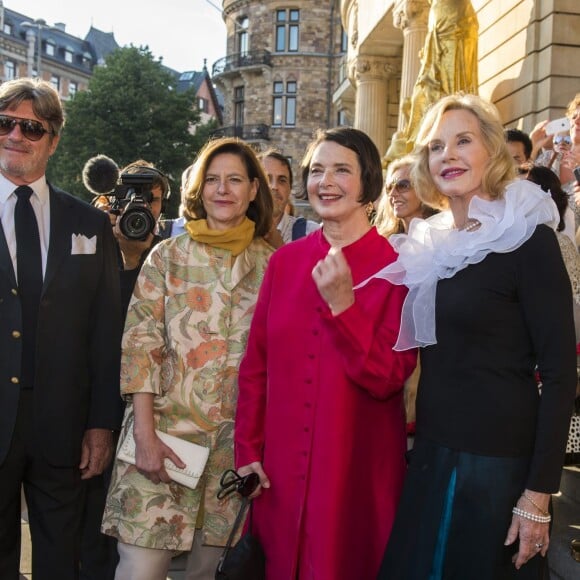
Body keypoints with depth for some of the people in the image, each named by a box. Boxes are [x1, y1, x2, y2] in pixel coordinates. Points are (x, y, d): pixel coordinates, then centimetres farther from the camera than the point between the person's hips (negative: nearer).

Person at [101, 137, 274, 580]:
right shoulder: (168, 256, 2)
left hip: (237, 437, 1)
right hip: (166, 428, -1)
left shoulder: (271, 264, 5)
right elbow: (140, 345, -2)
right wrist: (145, 436, -11)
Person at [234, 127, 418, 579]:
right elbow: (256, 364, 6)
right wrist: (247, 449, 2)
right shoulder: (285, 261, 3)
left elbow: (388, 378, -13)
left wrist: (342, 304, -22)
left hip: (357, 466, -3)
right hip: (280, 465, 3)